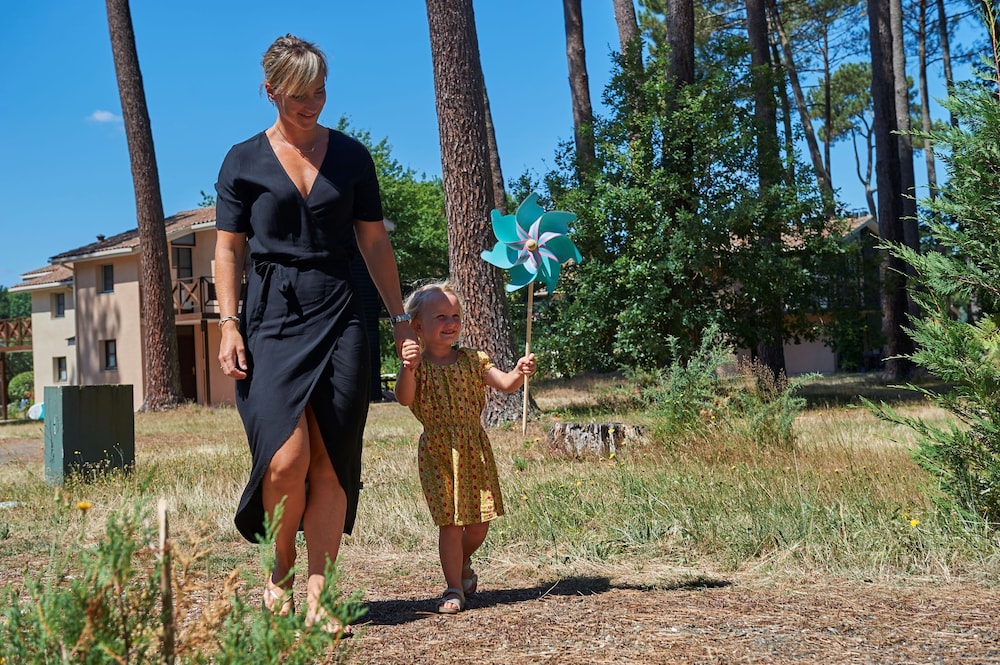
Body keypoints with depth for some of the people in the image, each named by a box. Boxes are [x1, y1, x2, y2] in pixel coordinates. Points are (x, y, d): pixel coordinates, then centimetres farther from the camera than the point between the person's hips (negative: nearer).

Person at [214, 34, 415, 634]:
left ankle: (315, 597, 4)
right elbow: (228, 249, 6)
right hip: (272, 319, -2)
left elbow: (375, 242, 13)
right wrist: (229, 325, -4)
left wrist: (400, 317, 9)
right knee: (287, 460, -14)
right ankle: (279, 572, 12)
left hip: (340, 316, 2)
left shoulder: (351, 156, 10)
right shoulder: (244, 161, 6)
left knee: (332, 465, -3)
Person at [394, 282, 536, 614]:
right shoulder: (418, 365, -5)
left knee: (479, 522, 7)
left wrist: (519, 372, -21)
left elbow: (504, 384, 0)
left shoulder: (472, 360, 6)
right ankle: (454, 588, 9)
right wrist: (408, 368, -38)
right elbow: (404, 399, -21)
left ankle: (463, 563, 37)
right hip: (438, 453, -3)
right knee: (450, 521, -4)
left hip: (475, 450, 4)